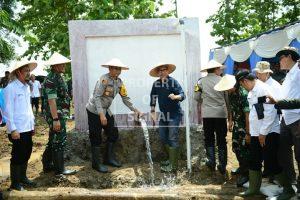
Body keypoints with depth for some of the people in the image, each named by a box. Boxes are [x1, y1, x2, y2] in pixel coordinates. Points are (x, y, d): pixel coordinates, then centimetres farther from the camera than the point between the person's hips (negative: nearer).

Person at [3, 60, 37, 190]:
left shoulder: (26, 87, 11)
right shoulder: (11, 88, -12)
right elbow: (8, 110, -15)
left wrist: (32, 124, 17)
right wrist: (13, 130, -17)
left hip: (27, 129, 7)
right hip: (17, 130, -7)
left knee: (26, 154, 17)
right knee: (17, 156, 4)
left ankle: (22, 178, 33)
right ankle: (15, 182, 19)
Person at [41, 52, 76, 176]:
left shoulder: (58, 77, 14)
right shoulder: (51, 79, -17)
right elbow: (51, 101, -22)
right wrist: (55, 119, -24)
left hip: (60, 115, 10)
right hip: (56, 116, -10)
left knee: (53, 141, 18)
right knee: (59, 142, -1)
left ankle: (47, 165, 31)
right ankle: (59, 170, 9)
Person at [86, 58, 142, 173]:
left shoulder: (119, 82, 1)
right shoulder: (103, 79, -21)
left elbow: (125, 98, 5)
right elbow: (96, 97, -26)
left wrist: (135, 110, -2)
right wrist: (101, 114, -31)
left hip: (106, 111, 8)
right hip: (94, 111, -8)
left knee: (113, 134, 9)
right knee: (96, 138, -1)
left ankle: (109, 158, 25)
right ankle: (96, 163, 12)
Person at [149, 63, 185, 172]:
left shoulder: (173, 81, -13)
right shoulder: (156, 84, 1)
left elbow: (182, 95, -21)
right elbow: (153, 97, 10)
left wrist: (175, 96, -42)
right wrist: (152, 111, 8)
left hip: (174, 114, -6)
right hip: (163, 114, 6)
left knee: (173, 139, -8)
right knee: (163, 137, 13)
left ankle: (173, 165, -2)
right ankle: (171, 158, 32)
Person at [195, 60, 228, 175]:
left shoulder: (201, 81, -1)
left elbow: (197, 97, 2)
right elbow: (227, 98, 2)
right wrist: (228, 110, 14)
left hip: (207, 114, 0)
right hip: (221, 113, 0)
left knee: (209, 139, 15)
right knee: (221, 140, 9)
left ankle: (211, 161, 13)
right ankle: (222, 165, 11)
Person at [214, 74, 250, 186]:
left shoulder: (243, 94, -26)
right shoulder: (231, 93, 0)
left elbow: (248, 115, -26)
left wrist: (248, 133, -25)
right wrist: (230, 121, 13)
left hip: (245, 126, -8)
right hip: (237, 124, 9)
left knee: (244, 149, -1)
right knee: (236, 147, 19)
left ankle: (245, 174, 14)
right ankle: (242, 167, 40)